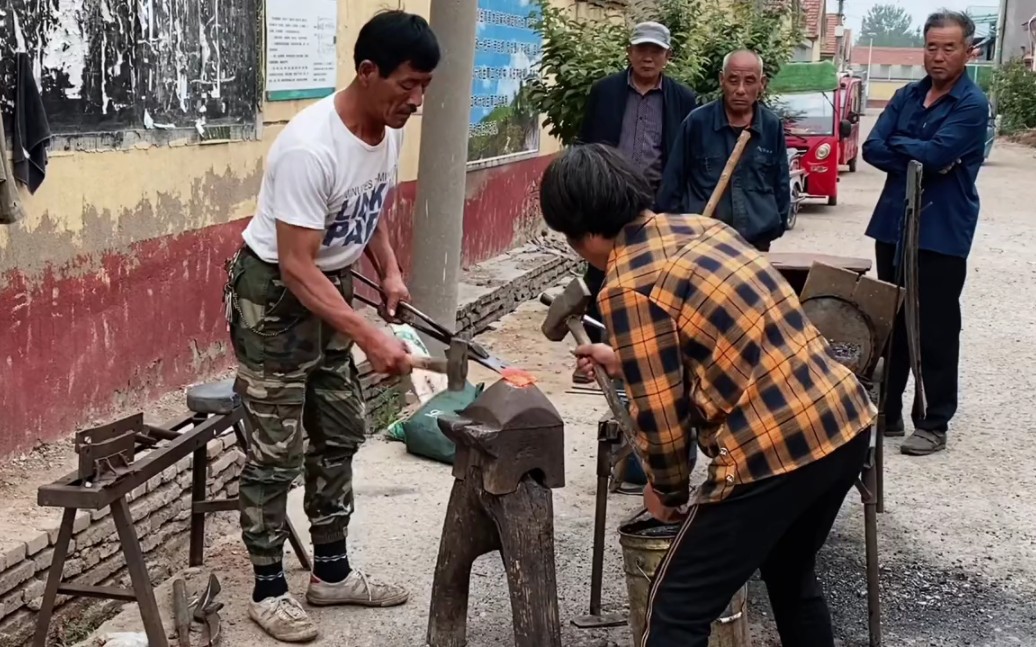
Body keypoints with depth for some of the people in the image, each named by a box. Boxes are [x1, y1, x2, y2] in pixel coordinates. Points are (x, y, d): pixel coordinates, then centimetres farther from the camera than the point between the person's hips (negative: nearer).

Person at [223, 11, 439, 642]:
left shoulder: (389, 129, -6)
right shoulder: (310, 148, -31)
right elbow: (295, 268, -32)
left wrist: (390, 270, -2)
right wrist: (371, 338, -36)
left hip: (332, 286, 9)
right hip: (274, 294, -8)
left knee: (341, 436, 14)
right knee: (277, 452, -2)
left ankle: (331, 571, 28)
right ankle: (268, 590, 13)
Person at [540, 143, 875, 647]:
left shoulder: (627, 288, -13)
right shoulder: (699, 227, 12)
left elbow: (661, 417, -10)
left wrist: (667, 490, 9)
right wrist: (628, 357, 35)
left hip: (775, 452, -9)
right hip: (846, 421, 9)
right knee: (791, 576, 30)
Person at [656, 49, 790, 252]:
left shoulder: (773, 126, 3)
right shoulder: (697, 122, -4)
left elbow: (781, 183, 13)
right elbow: (673, 181, 1)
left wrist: (779, 225, 13)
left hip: (757, 242, 3)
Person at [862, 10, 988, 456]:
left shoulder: (972, 105, -10)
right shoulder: (906, 96, 8)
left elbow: (936, 154, -22)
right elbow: (872, 149, -1)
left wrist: (898, 143, -5)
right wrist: (919, 158, -14)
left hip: (942, 233, -6)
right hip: (893, 225, 6)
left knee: (935, 332, 1)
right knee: (890, 324, 13)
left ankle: (934, 424, 12)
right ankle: (888, 412, 25)